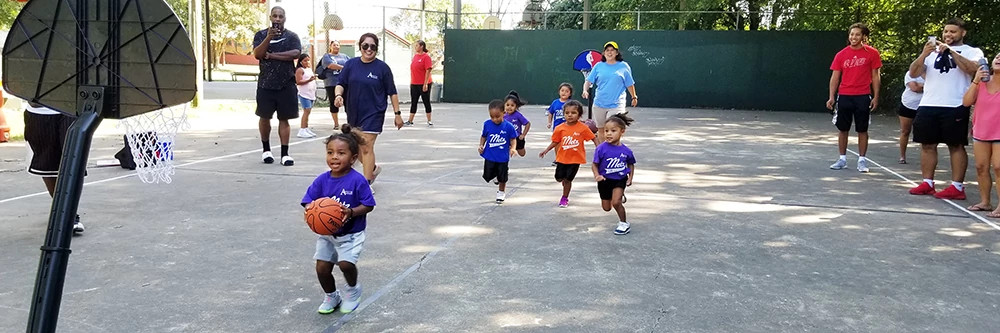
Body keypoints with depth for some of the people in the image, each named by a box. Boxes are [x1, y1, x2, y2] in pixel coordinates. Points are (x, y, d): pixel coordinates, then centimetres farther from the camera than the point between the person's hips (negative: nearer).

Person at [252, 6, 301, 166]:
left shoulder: (291, 36, 6)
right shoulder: (261, 35, 7)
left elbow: (296, 53, -12)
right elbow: (257, 54, -8)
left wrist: (272, 55, -11)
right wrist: (269, 38, -21)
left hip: (286, 84, -1)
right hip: (265, 84, 1)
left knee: (284, 119, 1)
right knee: (264, 117, 6)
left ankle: (284, 154, 3)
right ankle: (266, 150, 23)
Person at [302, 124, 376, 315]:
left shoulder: (357, 181, -18)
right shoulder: (322, 180, -6)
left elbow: (368, 205, -14)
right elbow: (308, 201, -3)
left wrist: (351, 212, -31)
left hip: (351, 234, -4)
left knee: (346, 263, -21)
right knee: (322, 268, 2)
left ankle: (353, 290, 12)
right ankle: (331, 296, 30)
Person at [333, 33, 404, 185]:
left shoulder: (382, 67, -6)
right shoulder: (351, 64, 3)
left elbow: (392, 92, -2)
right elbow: (341, 83, 4)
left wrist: (397, 113, -2)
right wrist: (338, 95, -18)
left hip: (373, 114, -5)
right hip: (354, 113, 5)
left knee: (367, 148, -12)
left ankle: (367, 183, -4)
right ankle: (372, 169, 41)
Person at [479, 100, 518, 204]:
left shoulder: (508, 126, -14)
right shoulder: (487, 124, -7)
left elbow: (513, 140, -4)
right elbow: (483, 136, 6)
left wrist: (512, 148, -20)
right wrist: (481, 145, -8)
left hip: (503, 157, -2)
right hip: (489, 156, 2)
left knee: (502, 178, 12)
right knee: (487, 176, 4)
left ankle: (501, 193, 37)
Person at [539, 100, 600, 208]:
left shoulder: (583, 127, -12)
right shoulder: (560, 128, -7)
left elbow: (594, 138, -6)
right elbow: (555, 142, 3)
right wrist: (546, 150, -4)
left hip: (575, 159, -2)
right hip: (562, 157, 2)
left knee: (568, 179, 2)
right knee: (559, 178, 8)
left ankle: (564, 198, 21)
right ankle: (565, 181, 44)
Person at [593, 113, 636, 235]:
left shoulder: (626, 151, -12)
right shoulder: (601, 149, -19)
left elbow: (631, 164, 7)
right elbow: (595, 165, -12)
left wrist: (630, 178, -4)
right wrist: (597, 176, -29)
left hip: (620, 179, -1)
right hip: (605, 180, 1)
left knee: (616, 202, -22)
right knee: (606, 208, 15)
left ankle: (624, 223, 2)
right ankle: (620, 195, 50)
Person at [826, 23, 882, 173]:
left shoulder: (872, 53, 0)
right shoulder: (841, 55, 5)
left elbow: (875, 77, 2)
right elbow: (835, 77, 6)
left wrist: (876, 97, -4)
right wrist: (831, 97, -2)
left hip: (863, 97, -2)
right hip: (844, 96, 2)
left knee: (862, 130, 3)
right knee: (842, 129, 6)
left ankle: (862, 160, 12)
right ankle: (842, 159, 16)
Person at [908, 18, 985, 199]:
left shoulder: (972, 52, 6)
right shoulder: (932, 51, 15)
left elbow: (973, 68, -16)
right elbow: (913, 73, 5)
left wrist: (950, 51, -19)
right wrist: (923, 55, -12)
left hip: (955, 107, -4)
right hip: (928, 106, 4)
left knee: (956, 145, -1)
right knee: (927, 145, 6)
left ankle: (957, 187, 1)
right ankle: (927, 183, 13)